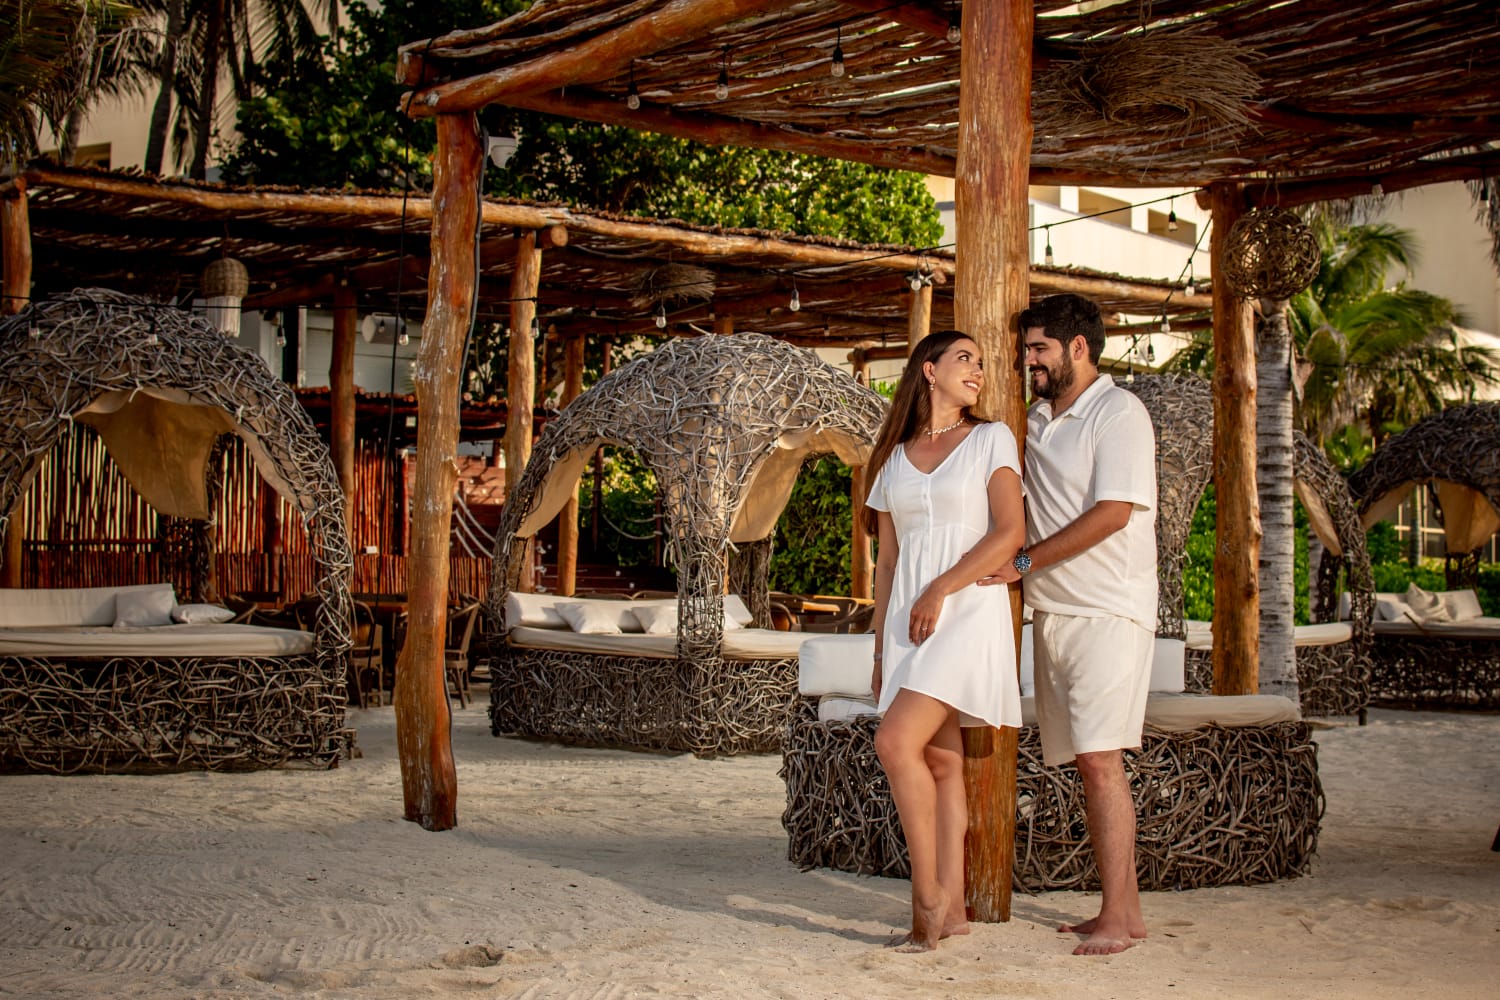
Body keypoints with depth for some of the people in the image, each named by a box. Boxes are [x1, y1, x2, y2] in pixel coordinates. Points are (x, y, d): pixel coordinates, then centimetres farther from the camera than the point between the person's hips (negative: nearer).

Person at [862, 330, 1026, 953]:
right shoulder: (894, 459, 16)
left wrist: (940, 590, -13)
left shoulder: (991, 439, 4)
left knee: (896, 742, -18)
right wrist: (881, 650, 13)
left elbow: (1011, 532, -7)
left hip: (966, 612, -5)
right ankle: (950, 909, 8)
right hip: (908, 620, 5)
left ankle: (927, 894, -9)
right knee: (940, 761, 4)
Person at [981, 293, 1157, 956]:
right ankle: (1125, 908, 13)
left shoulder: (1118, 413, -6)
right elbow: (1014, 508, 30)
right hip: (1053, 613, 8)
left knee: (1100, 759, -13)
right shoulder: (1033, 421, 18)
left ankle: (1116, 916, -10)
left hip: (1109, 610, -8)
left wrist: (1025, 561, -15)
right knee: (1089, 764, 7)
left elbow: (1114, 512, -16)